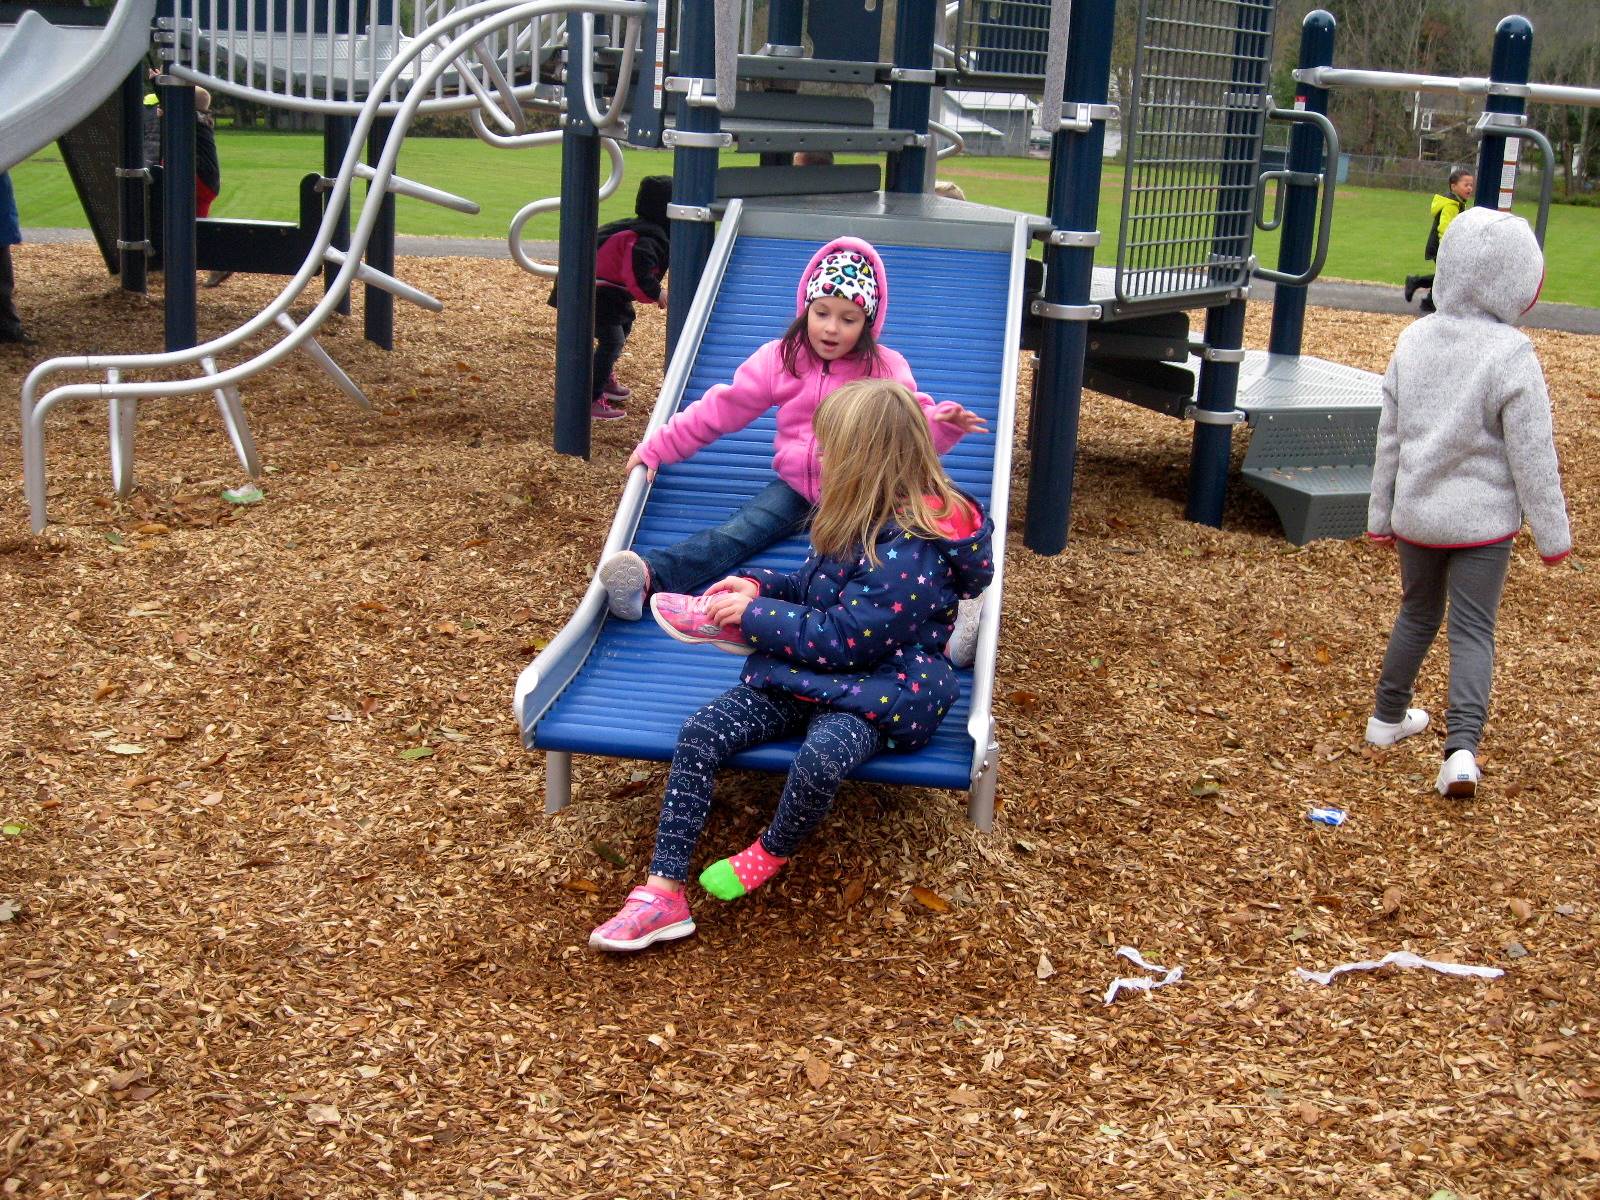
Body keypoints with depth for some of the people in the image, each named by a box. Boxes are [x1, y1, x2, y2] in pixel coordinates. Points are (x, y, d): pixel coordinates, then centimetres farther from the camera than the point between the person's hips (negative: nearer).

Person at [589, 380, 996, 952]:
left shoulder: (910, 547, -20)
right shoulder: (865, 519, 10)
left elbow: (844, 639, -22)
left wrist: (755, 616, -14)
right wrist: (760, 586, 7)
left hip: (876, 694, -9)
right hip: (805, 676, 9)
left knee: (819, 759, -40)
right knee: (698, 735, -13)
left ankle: (772, 854, -7)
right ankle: (663, 892, -16)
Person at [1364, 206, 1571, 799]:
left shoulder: (1414, 340, -1)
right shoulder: (1511, 355, -17)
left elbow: (1389, 436, 6)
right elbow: (1532, 456, -13)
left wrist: (1381, 515, 17)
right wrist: (1552, 535, -3)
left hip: (1415, 512, 5)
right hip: (1482, 520, -5)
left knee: (1417, 613, 22)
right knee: (1473, 630, -1)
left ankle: (1388, 717, 35)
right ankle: (1461, 747, -13)